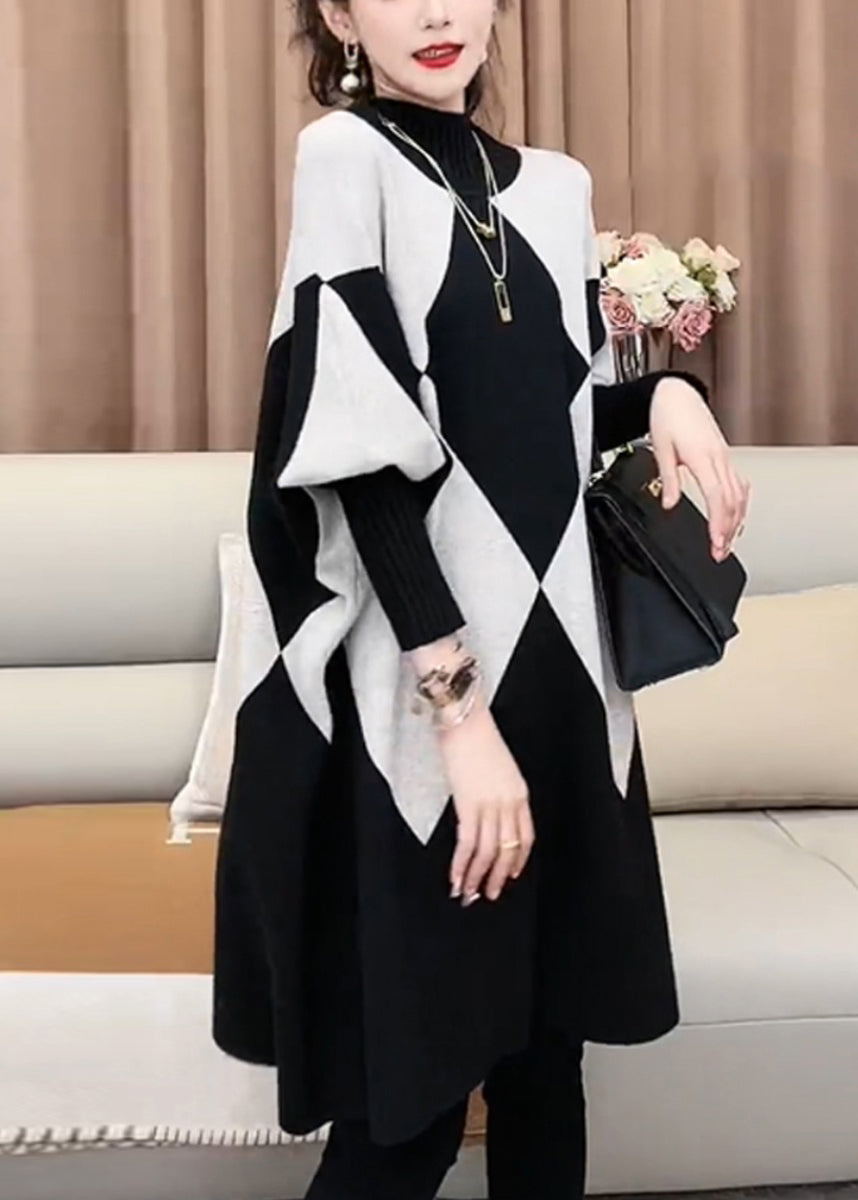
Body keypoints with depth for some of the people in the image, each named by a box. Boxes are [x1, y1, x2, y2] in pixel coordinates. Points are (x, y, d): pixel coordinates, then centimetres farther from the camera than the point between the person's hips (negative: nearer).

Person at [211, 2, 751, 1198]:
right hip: (413, 687, -6)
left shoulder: (555, 186, 13)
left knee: (547, 1039, 13)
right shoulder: (344, 155, -5)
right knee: (414, 1084, -1)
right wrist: (458, 704, -21)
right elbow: (362, 450, -14)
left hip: (558, 658, 6)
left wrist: (668, 394, -1)